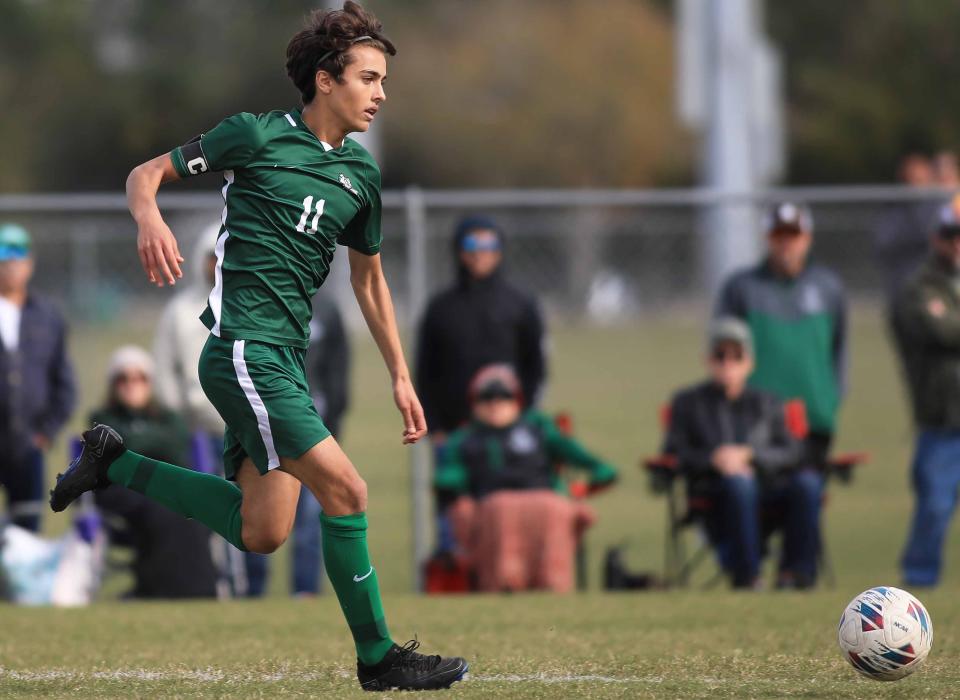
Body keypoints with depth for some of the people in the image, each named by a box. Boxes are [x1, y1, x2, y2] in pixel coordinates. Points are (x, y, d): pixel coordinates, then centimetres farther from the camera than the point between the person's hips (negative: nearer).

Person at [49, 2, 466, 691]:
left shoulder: (362, 174, 12)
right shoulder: (256, 135, -6)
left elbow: (369, 279, 24)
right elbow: (145, 175, 0)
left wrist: (401, 376, 20)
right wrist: (150, 218, -23)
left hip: (286, 358, 8)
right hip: (244, 349, -8)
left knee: (262, 530, 6)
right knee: (344, 488, -15)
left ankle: (114, 463, 22)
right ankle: (378, 656, -5)